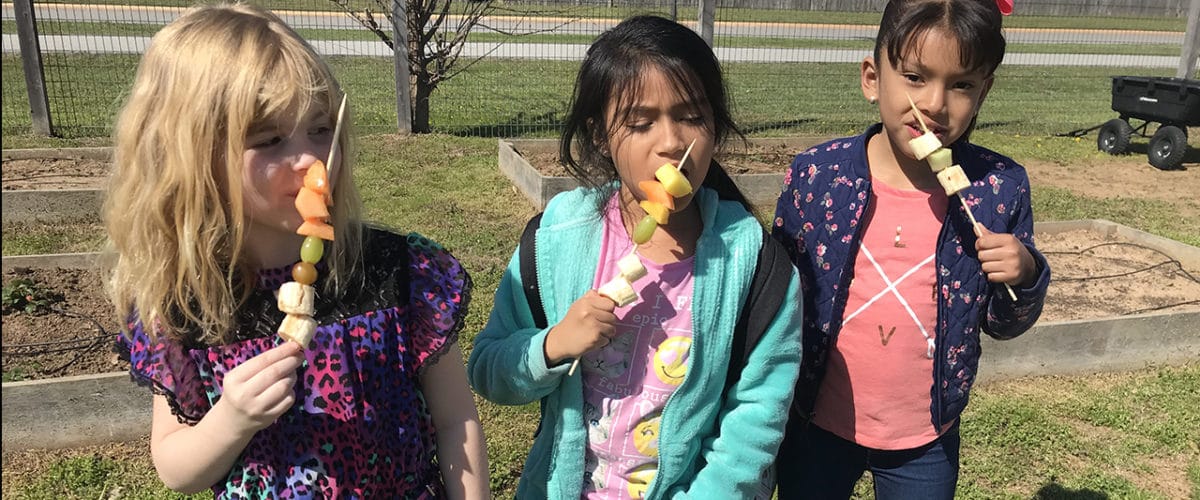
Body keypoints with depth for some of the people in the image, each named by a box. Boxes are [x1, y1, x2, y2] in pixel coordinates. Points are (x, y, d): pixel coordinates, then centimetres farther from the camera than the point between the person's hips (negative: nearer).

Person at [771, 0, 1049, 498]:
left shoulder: (1000, 189, -10)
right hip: (818, 424, 0)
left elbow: (1003, 324, 2)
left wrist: (1025, 275, -18)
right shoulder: (816, 174, -13)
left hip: (926, 440, 1)